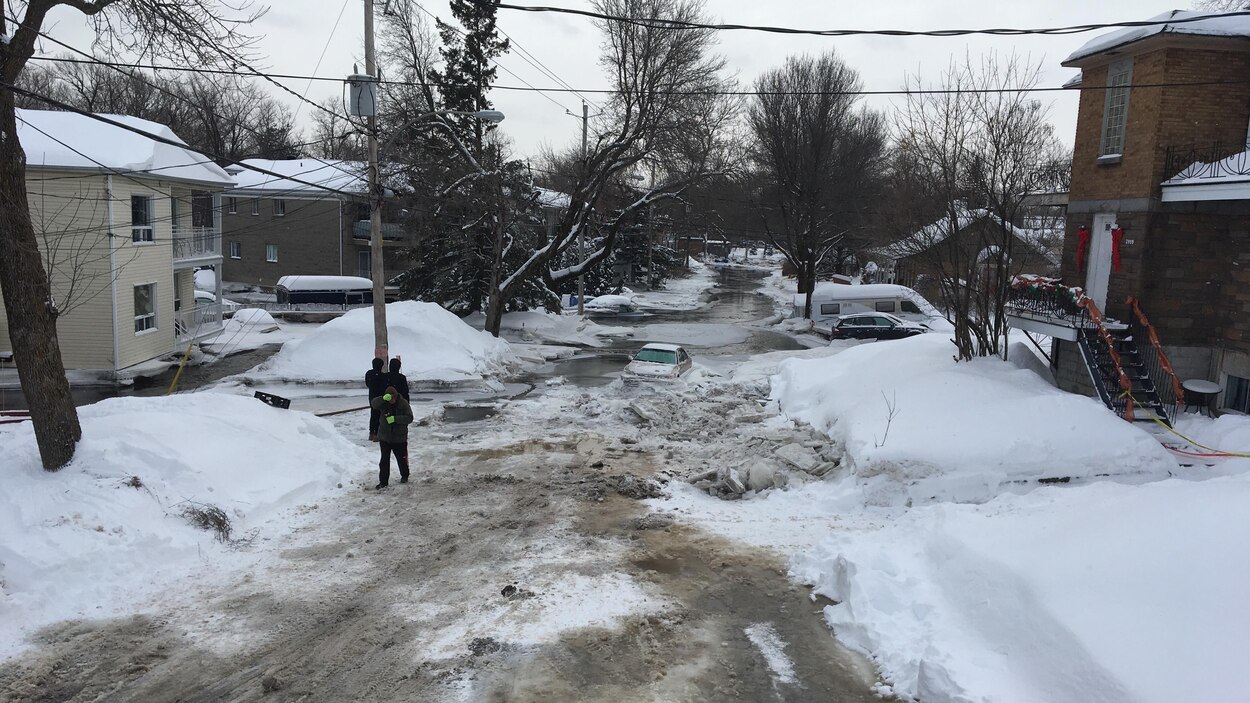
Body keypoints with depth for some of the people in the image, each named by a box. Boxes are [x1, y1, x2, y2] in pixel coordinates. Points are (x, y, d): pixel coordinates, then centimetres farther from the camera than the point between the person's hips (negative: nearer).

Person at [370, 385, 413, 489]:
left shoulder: (403, 403, -12)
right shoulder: (383, 403, -7)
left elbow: (409, 418, -17)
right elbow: (373, 404, -26)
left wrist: (395, 419, -28)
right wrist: (383, 399, -42)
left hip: (400, 437, -1)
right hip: (384, 437, 1)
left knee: (402, 458, 14)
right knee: (384, 459, 2)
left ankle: (404, 476, 37)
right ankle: (383, 481, 9)